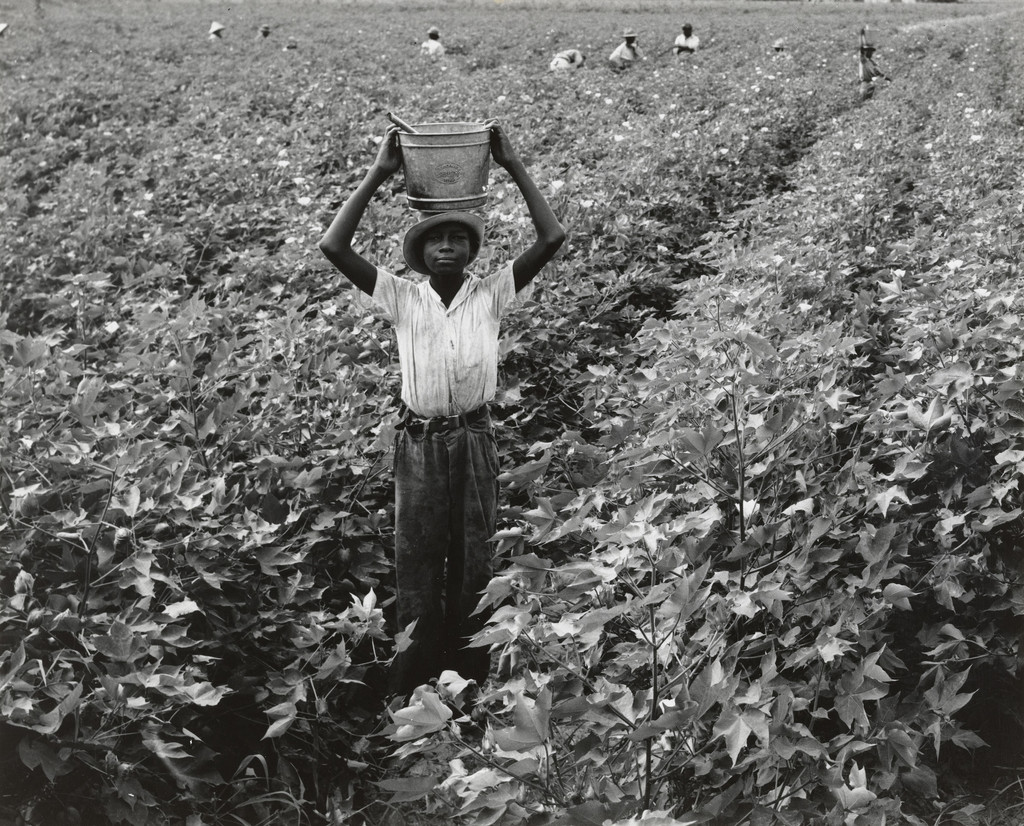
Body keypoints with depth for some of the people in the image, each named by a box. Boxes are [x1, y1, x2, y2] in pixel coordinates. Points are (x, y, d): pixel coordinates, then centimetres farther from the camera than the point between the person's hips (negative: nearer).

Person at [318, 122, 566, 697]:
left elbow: (553, 238, -9)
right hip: (419, 441, 0)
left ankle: (472, 687, 23)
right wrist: (378, 176, -11)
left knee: (474, 566, 9)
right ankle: (412, 696, 19)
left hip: (475, 439, 0)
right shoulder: (401, 298, 0)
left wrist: (515, 167, -10)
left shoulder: (492, 294, 0)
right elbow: (334, 247, -10)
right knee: (417, 567, 6)